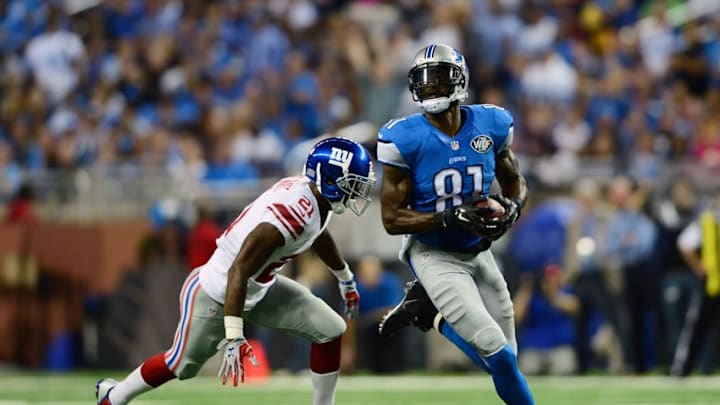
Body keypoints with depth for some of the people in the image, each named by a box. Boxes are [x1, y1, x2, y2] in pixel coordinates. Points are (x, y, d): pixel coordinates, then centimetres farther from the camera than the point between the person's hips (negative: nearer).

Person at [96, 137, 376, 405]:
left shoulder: (317, 197, -9)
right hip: (214, 294, -9)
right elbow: (238, 271, -36)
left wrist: (346, 279, 32)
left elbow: (318, 235, 18)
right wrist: (233, 337, -38)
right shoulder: (289, 216, -37)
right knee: (182, 364, 10)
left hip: (259, 290, 9)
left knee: (329, 330, 0)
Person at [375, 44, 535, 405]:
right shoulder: (404, 140, -18)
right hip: (434, 256, -5)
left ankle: (429, 309, 25)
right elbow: (392, 219, -16)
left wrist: (512, 206, -13)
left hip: (477, 253, 5)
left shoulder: (491, 125, -7)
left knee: (505, 355, 9)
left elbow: (514, 181, 11)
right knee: (495, 350, -15)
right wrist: (452, 217, -28)